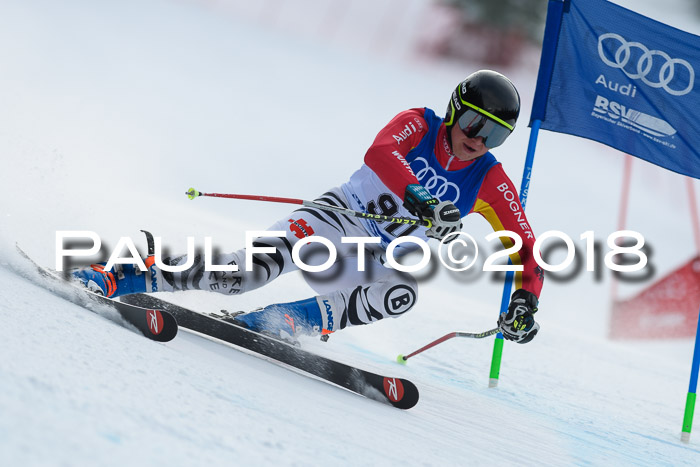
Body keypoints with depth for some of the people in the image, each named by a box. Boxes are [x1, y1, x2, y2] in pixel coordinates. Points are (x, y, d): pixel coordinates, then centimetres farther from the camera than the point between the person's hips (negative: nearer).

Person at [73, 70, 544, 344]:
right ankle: (124, 277, -24)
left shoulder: (490, 182, -1)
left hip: (379, 261, 3)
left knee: (402, 293, -35)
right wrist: (421, 201, -46)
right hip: (339, 217, -3)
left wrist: (525, 300, -18)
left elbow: (525, 248, 1)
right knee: (255, 268, -31)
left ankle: (264, 324, -31)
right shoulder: (417, 124, -8)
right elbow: (380, 154, -30)